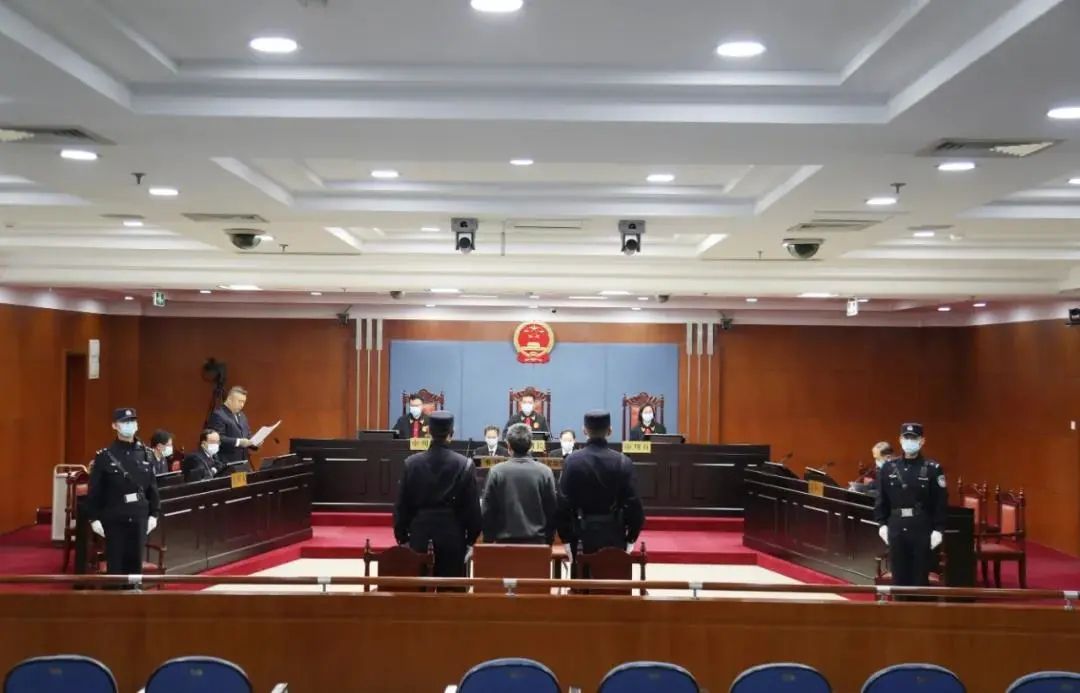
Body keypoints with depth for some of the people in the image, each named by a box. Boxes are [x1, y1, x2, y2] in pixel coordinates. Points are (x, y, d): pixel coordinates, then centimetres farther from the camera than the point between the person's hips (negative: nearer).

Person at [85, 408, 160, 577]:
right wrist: (94, 518, -8)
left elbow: (152, 487, 8)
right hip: (114, 518, -3)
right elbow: (94, 490, -5)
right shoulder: (104, 455, -5)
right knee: (115, 563, 2)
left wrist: (154, 514, 4)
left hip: (139, 517, 3)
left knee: (135, 562, 8)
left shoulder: (145, 454, 6)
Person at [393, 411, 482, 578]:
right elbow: (472, 506, -4)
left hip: (420, 536, 2)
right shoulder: (465, 464, -8)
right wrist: (471, 538, 6)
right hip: (453, 538, -1)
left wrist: (402, 537, 11)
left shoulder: (411, 463, -3)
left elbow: (401, 505, 2)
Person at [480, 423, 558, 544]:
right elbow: (552, 508, 3)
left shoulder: (496, 471, -5)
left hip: (505, 540, 0)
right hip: (536, 540, 0)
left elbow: (488, 509, 0)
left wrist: (488, 539, 11)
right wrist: (548, 539, 14)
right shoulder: (545, 472, -4)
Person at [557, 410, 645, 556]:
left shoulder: (572, 461, -7)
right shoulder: (623, 462, -7)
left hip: (583, 534, 0)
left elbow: (563, 502, -6)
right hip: (614, 536, 0)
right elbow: (632, 502, -6)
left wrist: (566, 536, 2)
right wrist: (631, 537, 5)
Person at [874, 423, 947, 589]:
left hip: (923, 529, -2)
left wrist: (938, 529, -9)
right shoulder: (888, 468, 4)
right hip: (896, 529, 3)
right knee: (899, 576, 9)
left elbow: (941, 502, -4)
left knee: (920, 577, 4)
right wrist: (882, 524, 3)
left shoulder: (933, 469, -3)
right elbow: (882, 500, 9)